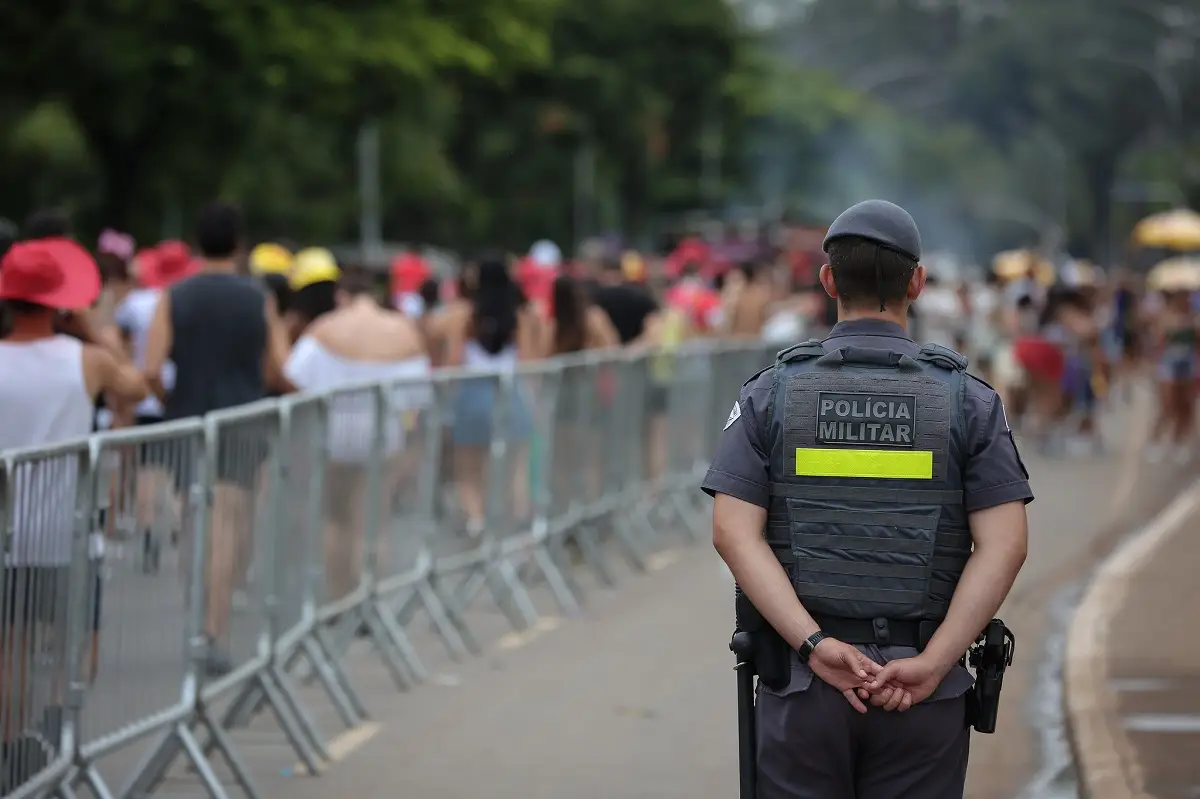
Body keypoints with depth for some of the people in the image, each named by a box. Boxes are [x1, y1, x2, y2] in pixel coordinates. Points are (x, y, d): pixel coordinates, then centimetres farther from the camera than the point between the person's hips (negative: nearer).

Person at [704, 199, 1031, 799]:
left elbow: (733, 532, -9)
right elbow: (1005, 545, -9)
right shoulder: (967, 400, 1)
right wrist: (931, 666, -13)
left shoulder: (772, 394, 2)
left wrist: (816, 647, -14)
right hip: (924, 689, 0)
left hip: (802, 678, 0)